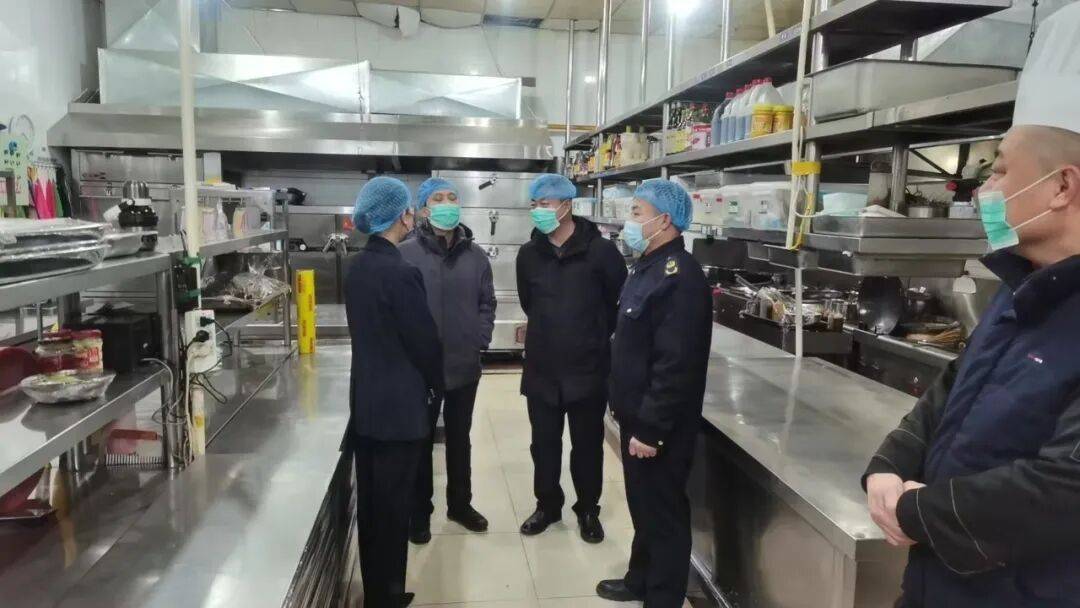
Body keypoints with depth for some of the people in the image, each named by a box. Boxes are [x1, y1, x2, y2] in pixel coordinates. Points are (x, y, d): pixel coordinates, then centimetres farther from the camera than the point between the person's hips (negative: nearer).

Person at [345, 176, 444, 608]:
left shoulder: (357, 267, 6)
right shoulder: (399, 273, -21)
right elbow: (424, 340, -15)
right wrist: (438, 384, 2)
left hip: (365, 401, 9)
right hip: (399, 406, -8)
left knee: (369, 503, 17)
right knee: (393, 506, 5)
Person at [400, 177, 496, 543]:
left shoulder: (475, 256, 2)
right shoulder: (406, 254, -11)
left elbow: (486, 303, 9)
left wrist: (481, 340, -1)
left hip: (465, 366, 4)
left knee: (460, 439, 19)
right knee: (421, 441, 11)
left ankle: (460, 504, 36)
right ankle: (420, 512, 28)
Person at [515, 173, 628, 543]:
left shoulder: (600, 250, -12)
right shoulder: (529, 254, 1)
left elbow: (621, 303, -2)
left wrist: (596, 336, 5)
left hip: (588, 368, -3)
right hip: (541, 369, 3)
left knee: (587, 445, 11)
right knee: (544, 444, 14)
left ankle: (588, 510, 30)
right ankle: (548, 505, 34)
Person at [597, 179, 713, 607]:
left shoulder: (680, 278, -23)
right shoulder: (650, 266, 10)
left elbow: (676, 365, -27)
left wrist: (650, 429, -23)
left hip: (658, 427, -10)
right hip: (636, 416, 10)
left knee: (663, 512, 6)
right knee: (642, 505, 23)